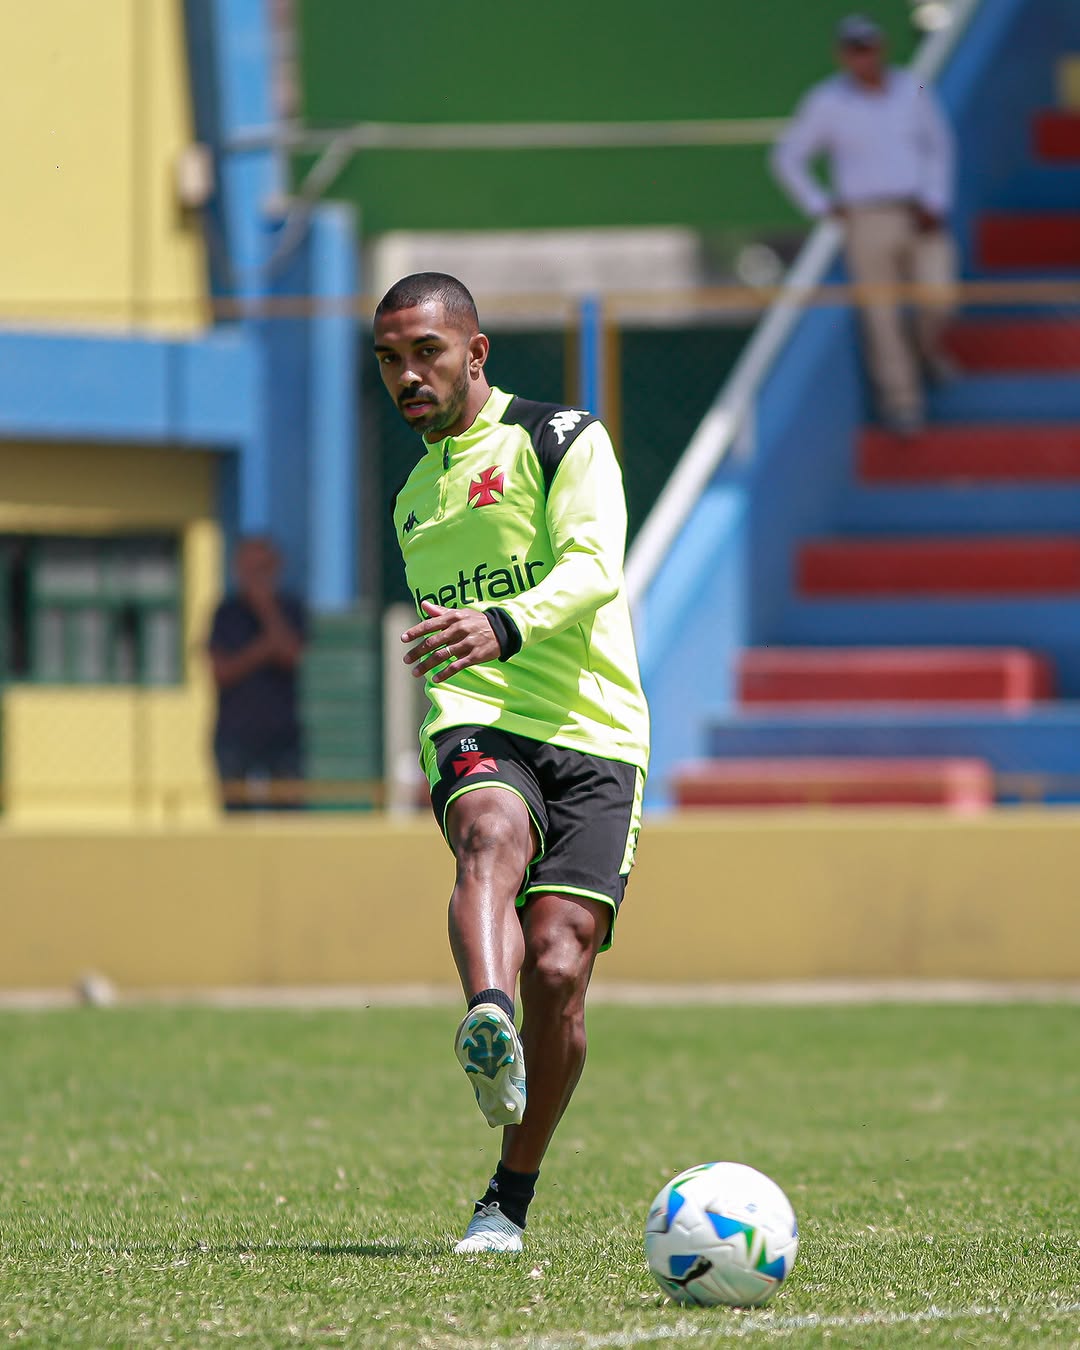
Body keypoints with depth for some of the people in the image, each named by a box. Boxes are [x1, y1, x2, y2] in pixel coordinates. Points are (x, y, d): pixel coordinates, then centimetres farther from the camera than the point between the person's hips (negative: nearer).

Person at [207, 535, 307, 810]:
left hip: (282, 733, 0)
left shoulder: (290, 610, 7)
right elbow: (220, 672, -2)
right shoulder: (226, 613, 6)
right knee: (236, 810, -3)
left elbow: (291, 653, -10)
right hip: (235, 733, 0)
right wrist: (262, 649, -10)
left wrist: (265, 606, -7)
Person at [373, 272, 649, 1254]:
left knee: (556, 971, -15)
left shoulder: (561, 439, 4)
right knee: (495, 832, -35)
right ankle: (488, 1026, -65)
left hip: (591, 732, -3)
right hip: (477, 728, 3)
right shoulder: (414, 497, 26)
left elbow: (595, 568, -14)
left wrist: (503, 626, -32)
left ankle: (511, 1199, 4)